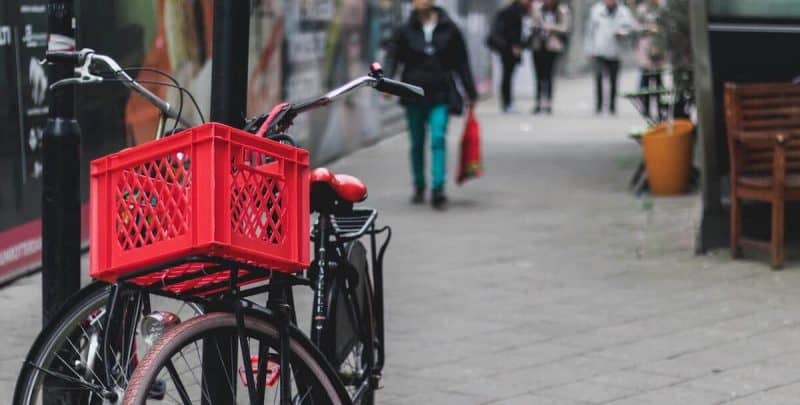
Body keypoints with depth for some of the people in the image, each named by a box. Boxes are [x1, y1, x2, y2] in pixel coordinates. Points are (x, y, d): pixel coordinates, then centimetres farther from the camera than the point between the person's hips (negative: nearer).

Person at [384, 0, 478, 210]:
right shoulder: (405, 31, 2)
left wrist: (471, 93, 9)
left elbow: (462, 63, 7)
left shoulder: (449, 29, 2)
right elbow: (392, 57, -2)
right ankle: (419, 187, 25)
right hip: (414, 95, 1)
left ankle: (438, 188, -18)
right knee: (417, 143, 10)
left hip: (440, 95, -1)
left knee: (438, 139, -14)